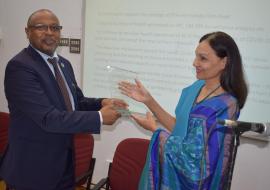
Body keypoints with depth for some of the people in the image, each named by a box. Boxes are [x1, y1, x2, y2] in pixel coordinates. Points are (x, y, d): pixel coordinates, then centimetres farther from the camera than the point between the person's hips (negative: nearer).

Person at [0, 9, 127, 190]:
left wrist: (101, 102, -6)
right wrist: (99, 117, -21)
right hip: (33, 167, -7)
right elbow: (49, 118, -26)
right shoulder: (19, 66, -19)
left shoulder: (64, 63, 7)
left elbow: (76, 102, 15)